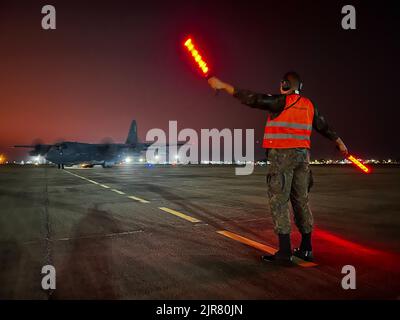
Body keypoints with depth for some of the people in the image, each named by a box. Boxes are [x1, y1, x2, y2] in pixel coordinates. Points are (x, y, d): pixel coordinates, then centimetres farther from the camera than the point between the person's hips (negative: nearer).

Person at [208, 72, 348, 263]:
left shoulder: (280, 102, -8)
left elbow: (252, 99, -14)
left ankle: (284, 251, -5)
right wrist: (340, 143, 36)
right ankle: (306, 249, 20)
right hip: (302, 155, 7)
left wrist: (224, 86, -10)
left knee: (279, 201, -4)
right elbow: (324, 127, 21)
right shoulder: (308, 105, 12)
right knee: (301, 201, 12)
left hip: (282, 155, -7)